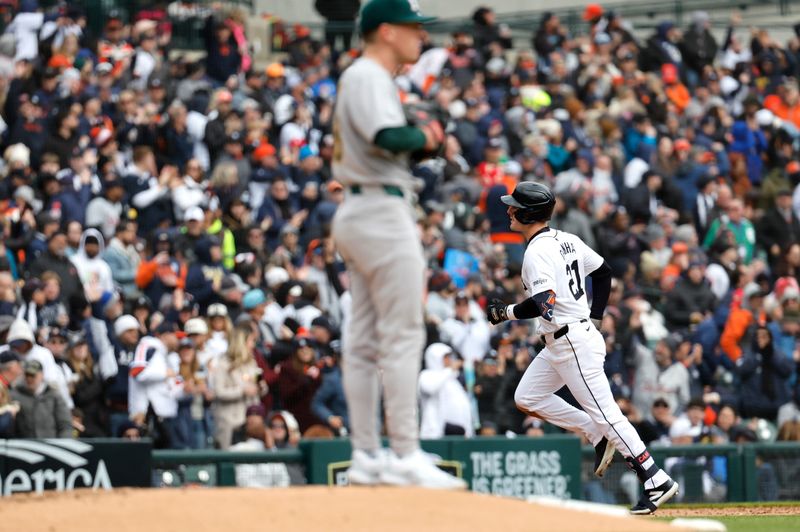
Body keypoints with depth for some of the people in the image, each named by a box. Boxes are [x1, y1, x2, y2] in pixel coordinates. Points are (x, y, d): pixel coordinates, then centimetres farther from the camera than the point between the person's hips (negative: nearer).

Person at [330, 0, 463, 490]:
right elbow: (388, 137, -27)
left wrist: (425, 140, 4)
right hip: (382, 211, -11)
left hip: (359, 210, 11)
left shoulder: (364, 77, 21)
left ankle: (367, 458, 10)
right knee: (403, 335, -10)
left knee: (366, 339, 9)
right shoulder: (369, 77, -11)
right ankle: (405, 455, -11)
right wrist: (426, 137, -10)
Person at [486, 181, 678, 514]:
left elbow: (543, 304, -30)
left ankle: (657, 482, -6)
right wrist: (595, 318, 21)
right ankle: (598, 435, 15)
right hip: (558, 344, 10)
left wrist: (506, 312, -15)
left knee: (604, 412, -7)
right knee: (526, 398, 14)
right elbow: (603, 272, 19)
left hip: (574, 344, -10)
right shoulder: (565, 240, 11)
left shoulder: (537, 252, -18)